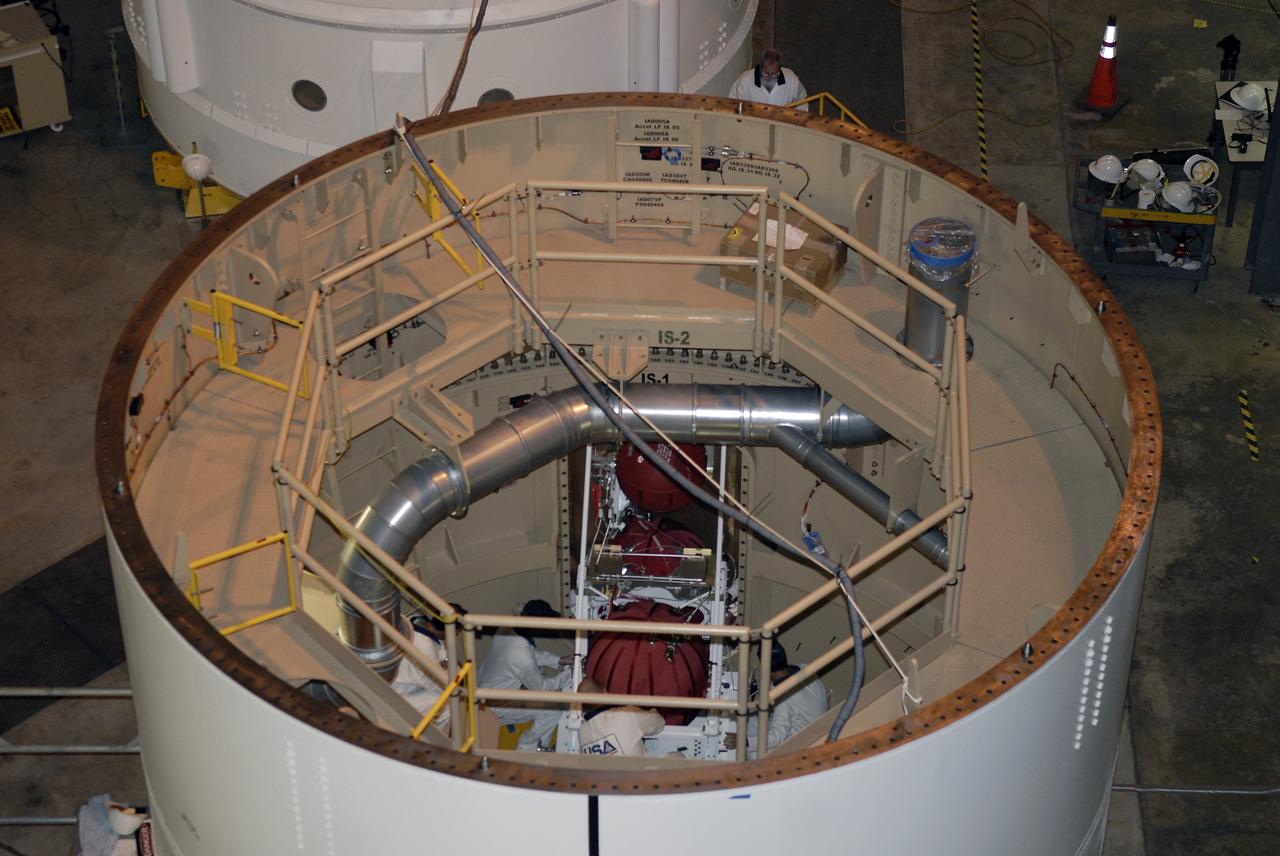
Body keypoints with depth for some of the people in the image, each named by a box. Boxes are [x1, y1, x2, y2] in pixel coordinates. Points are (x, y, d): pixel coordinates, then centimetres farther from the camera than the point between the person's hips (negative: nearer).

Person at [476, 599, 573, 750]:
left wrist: (559, 660, 6)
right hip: (495, 707, -9)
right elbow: (542, 687, -17)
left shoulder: (506, 632, -10)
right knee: (554, 709, -8)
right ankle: (526, 750, 10)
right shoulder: (522, 656, -34)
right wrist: (568, 675, -4)